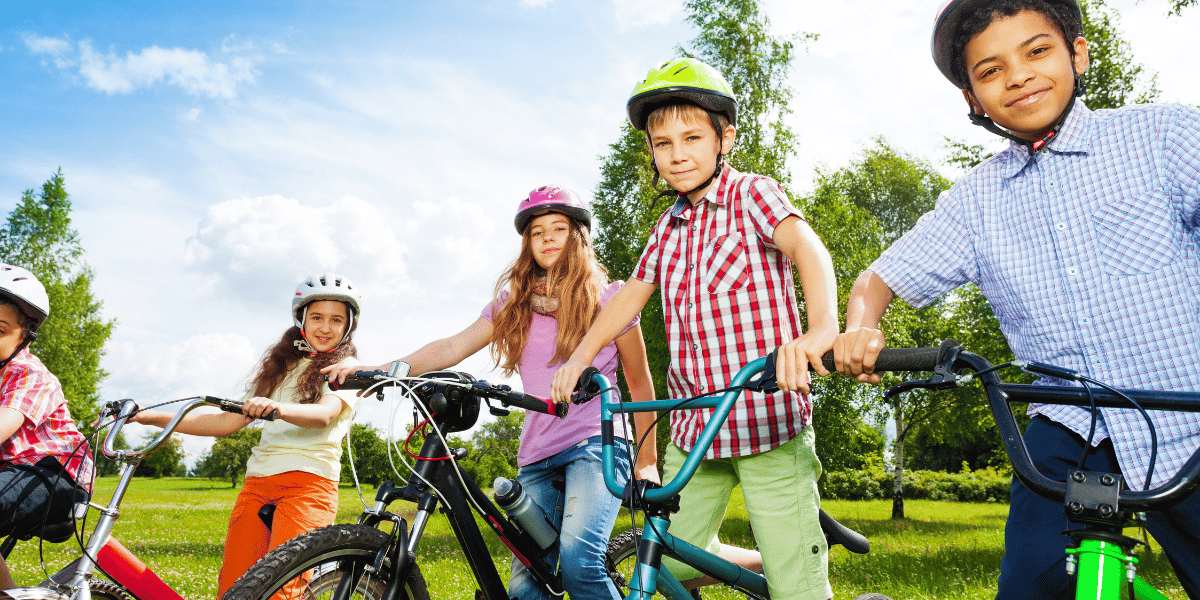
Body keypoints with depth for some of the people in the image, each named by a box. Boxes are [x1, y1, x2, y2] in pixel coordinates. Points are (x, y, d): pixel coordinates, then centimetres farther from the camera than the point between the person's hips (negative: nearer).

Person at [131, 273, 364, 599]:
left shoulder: (346, 369, 7)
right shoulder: (280, 368, 25)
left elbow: (325, 414, -14)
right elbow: (227, 422, 19)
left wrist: (279, 408, -35)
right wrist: (151, 417, 12)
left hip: (309, 481, -5)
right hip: (258, 480, 5)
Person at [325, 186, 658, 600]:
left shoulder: (608, 298, 5)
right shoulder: (513, 302, 13)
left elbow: (640, 384, 10)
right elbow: (454, 346, 1)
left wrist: (647, 461, 7)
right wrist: (386, 370, -15)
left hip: (596, 443, -4)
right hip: (537, 456, 4)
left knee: (577, 563, -25)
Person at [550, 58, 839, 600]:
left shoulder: (752, 193, -5)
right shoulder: (669, 226, 14)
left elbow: (807, 248, -23)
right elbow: (631, 294, 17)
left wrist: (821, 329, -43)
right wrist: (579, 358, 6)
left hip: (768, 416, -6)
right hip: (694, 423, 6)